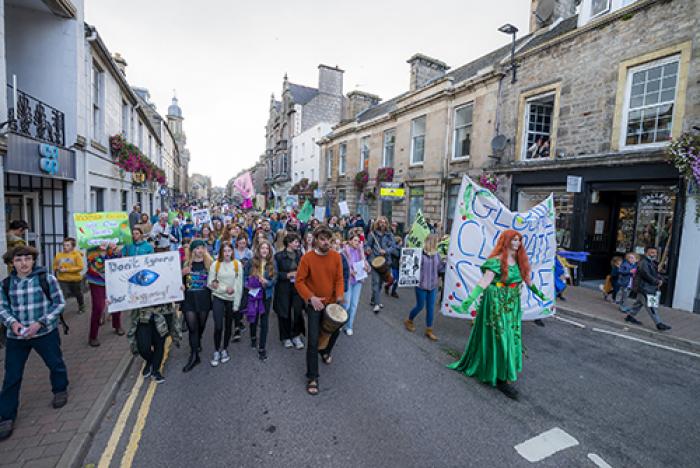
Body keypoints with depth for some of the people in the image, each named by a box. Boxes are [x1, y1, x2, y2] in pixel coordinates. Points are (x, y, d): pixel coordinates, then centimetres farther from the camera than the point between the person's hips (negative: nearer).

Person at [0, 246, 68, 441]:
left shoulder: (47, 278, -10)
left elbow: (59, 303, -7)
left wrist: (40, 323, -16)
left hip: (46, 333, -2)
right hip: (16, 336, 2)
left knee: (55, 364, 14)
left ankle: (60, 390, 41)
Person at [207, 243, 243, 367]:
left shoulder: (237, 264, -7)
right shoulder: (215, 264, -6)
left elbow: (239, 285, -5)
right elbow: (210, 283, -5)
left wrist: (237, 303, -7)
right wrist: (225, 288, -16)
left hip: (232, 299, 1)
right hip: (218, 298, -1)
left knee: (228, 325, 13)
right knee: (218, 326, -6)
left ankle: (225, 349, 33)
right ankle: (216, 352, 17)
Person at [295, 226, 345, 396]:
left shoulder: (336, 256, -7)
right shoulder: (307, 258, -16)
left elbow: (339, 278, -1)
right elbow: (299, 281, -13)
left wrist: (340, 295, -17)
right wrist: (311, 297, -23)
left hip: (332, 302, 4)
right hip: (314, 304, -4)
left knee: (335, 330, 21)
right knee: (313, 340, -4)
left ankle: (325, 351, 53)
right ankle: (312, 377, 12)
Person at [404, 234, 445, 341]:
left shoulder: (436, 255, 3)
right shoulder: (421, 253, -16)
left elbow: (440, 268, 8)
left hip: (433, 286, 6)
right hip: (422, 285, -6)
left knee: (431, 308, 10)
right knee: (420, 306, 7)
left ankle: (429, 330, 22)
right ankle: (409, 321, 34)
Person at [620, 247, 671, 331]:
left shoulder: (652, 263, 16)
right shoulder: (643, 263, -16)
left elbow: (656, 274, 17)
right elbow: (647, 275, -22)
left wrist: (660, 280, -2)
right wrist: (657, 282, -14)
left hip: (649, 288, 10)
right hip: (644, 288, -10)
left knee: (639, 303, 18)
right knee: (651, 307, -6)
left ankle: (630, 316, 28)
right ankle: (659, 324, -3)